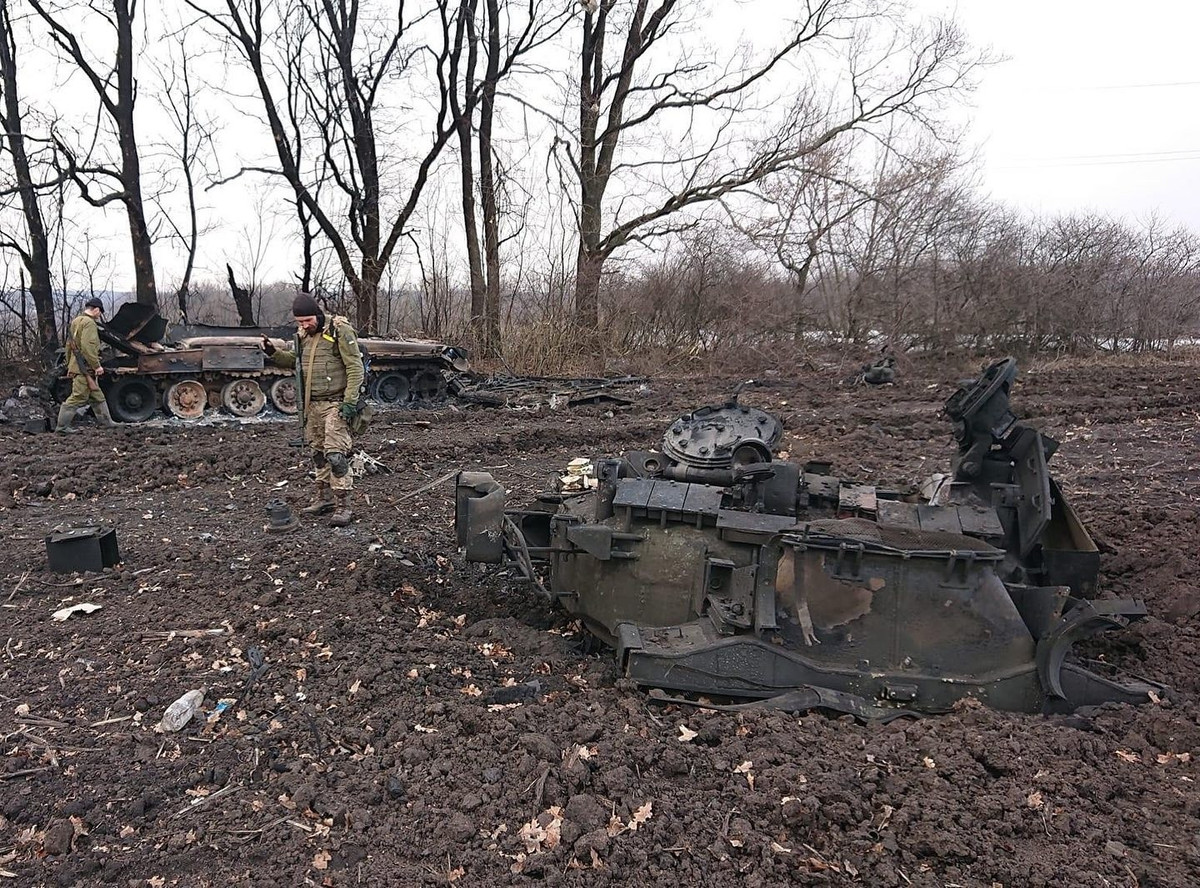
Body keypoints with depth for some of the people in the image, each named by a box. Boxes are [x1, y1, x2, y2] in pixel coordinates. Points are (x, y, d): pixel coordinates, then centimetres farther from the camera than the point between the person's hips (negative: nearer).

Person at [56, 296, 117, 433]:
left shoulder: (76, 321, 18)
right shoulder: (89, 323, -14)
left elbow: (69, 345, 23)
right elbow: (88, 347, -23)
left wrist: (69, 365, 26)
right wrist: (97, 366, -21)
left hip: (76, 365, 11)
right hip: (85, 368, -11)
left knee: (97, 397, 16)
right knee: (78, 397, -6)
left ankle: (106, 422, 22)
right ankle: (62, 426, -3)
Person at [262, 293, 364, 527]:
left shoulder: (339, 331, -11)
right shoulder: (302, 335, 11)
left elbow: (355, 368, -13)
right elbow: (291, 360, 25)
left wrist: (350, 401, -18)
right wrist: (273, 353, 5)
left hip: (335, 403, -8)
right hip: (312, 404, 8)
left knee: (335, 453, -12)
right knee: (318, 452, 13)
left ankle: (343, 505, -8)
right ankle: (325, 497, 24)